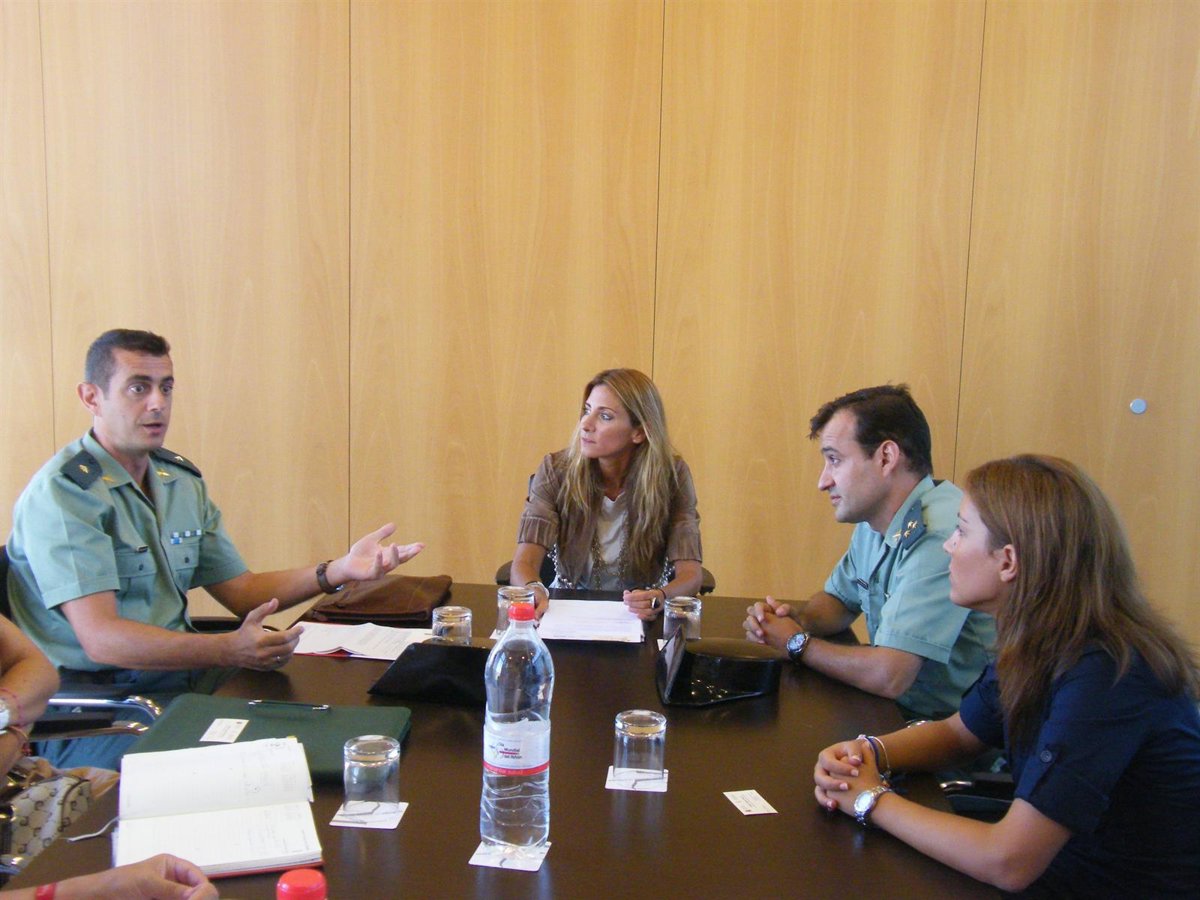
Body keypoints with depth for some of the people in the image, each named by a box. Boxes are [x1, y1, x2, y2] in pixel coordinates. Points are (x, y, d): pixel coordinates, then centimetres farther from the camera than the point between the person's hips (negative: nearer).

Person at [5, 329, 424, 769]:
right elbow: (101, 639, -22)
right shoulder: (64, 492, -13)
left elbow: (242, 592, 13)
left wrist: (338, 571, -2)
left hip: (178, 672, 8)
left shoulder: (182, 481, 13)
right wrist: (229, 650, -34)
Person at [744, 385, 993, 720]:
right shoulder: (873, 521, 6)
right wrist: (796, 617, -2)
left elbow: (887, 676, -29)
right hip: (898, 712, 8)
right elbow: (838, 598, 22)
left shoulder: (940, 536, -26)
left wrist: (796, 643, -12)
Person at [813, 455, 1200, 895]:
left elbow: (1007, 862, -30)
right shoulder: (1038, 647, -2)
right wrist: (870, 753, -7)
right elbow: (958, 732, 13)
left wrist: (873, 799, -17)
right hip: (1060, 873, 7)